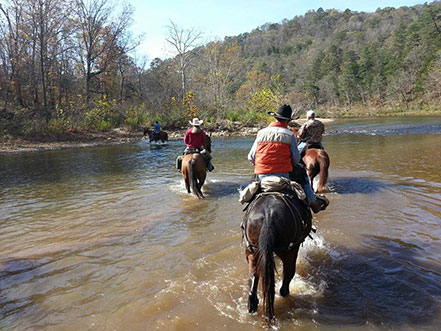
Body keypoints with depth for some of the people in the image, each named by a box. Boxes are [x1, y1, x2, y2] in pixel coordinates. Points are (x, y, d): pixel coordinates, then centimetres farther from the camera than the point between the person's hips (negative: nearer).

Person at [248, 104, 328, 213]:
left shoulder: (261, 133, 4)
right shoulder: (289, 135, -4)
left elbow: (251, 157, 5)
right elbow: (296, 159, 0)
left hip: (261, 176, 2)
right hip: (282, 175, -2)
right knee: (302, 174, 24)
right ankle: (313, 203, 36)